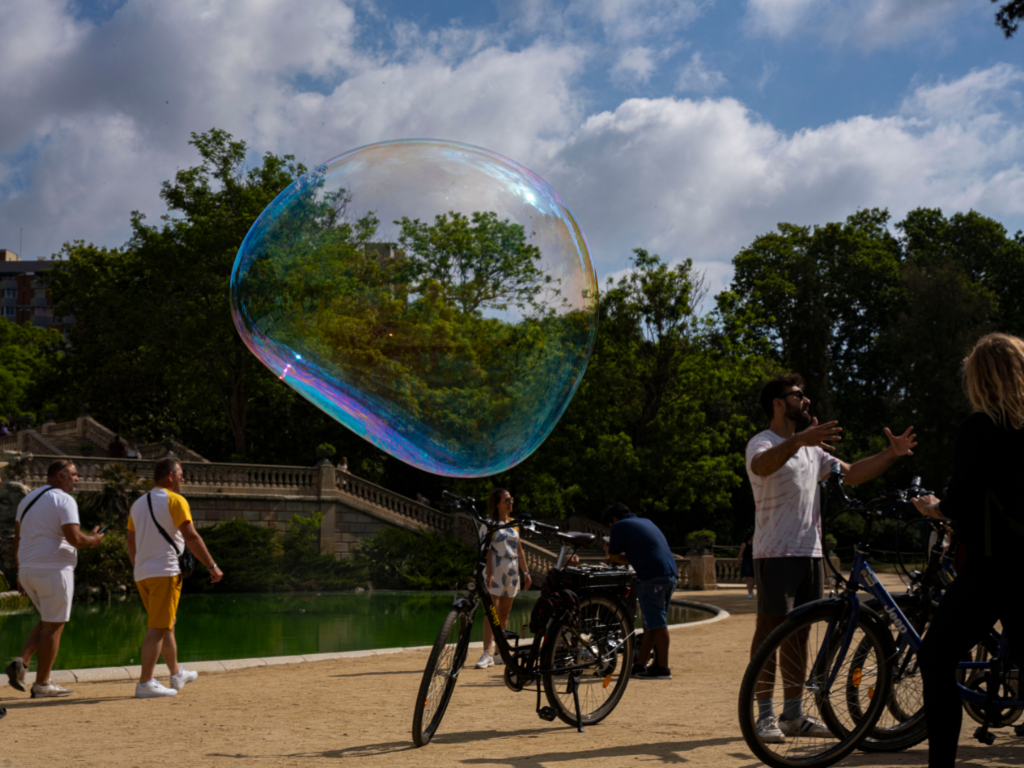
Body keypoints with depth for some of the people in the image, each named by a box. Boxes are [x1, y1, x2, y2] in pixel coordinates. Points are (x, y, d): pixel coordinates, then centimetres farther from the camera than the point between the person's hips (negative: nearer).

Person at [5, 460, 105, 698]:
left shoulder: (28, 499, 15)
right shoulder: (64, 500, -10)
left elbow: (17, 539, 15)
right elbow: (74, 538, -21)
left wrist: (20, 572, 19)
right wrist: (93, 540, -1)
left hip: (27, 570, 8)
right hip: (53, 571, -8)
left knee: (48, 622, 21)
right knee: (53, 627, 2)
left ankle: (21, 662, 2)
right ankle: (42, 684, 6)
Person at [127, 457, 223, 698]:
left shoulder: (138, 504, 16)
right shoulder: (175, 501, -6)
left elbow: (131, 544, 18)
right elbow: (191, 537, -13)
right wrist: (212, 566, -9)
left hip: (142, 575, 8)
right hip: (165, 572, -8)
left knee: (166, 625, 20)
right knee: (158, 628, -8)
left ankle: (177, 674, 31)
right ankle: (145, 683, -13)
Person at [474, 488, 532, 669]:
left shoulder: (514, 524, 14)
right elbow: (487, 550, -10)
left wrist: (526, 572, 13)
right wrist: (489, 573, -19)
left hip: (512, 569, 6)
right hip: (496, 568, -6)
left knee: (504, 613, 8)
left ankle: (500, 652, 14)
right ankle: (487, 654, -16)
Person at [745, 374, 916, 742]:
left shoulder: (811, 449, 21)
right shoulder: (763, 443, -6)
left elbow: (852, 473, 22)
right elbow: (762, 465, -31)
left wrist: (891, 454, 8)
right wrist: (798, 440, -48)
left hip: (809, 552, 8)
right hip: (775, 553, -8)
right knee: (770, 629, -7)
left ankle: (794, 713, 16)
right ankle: (765, 715, -4)